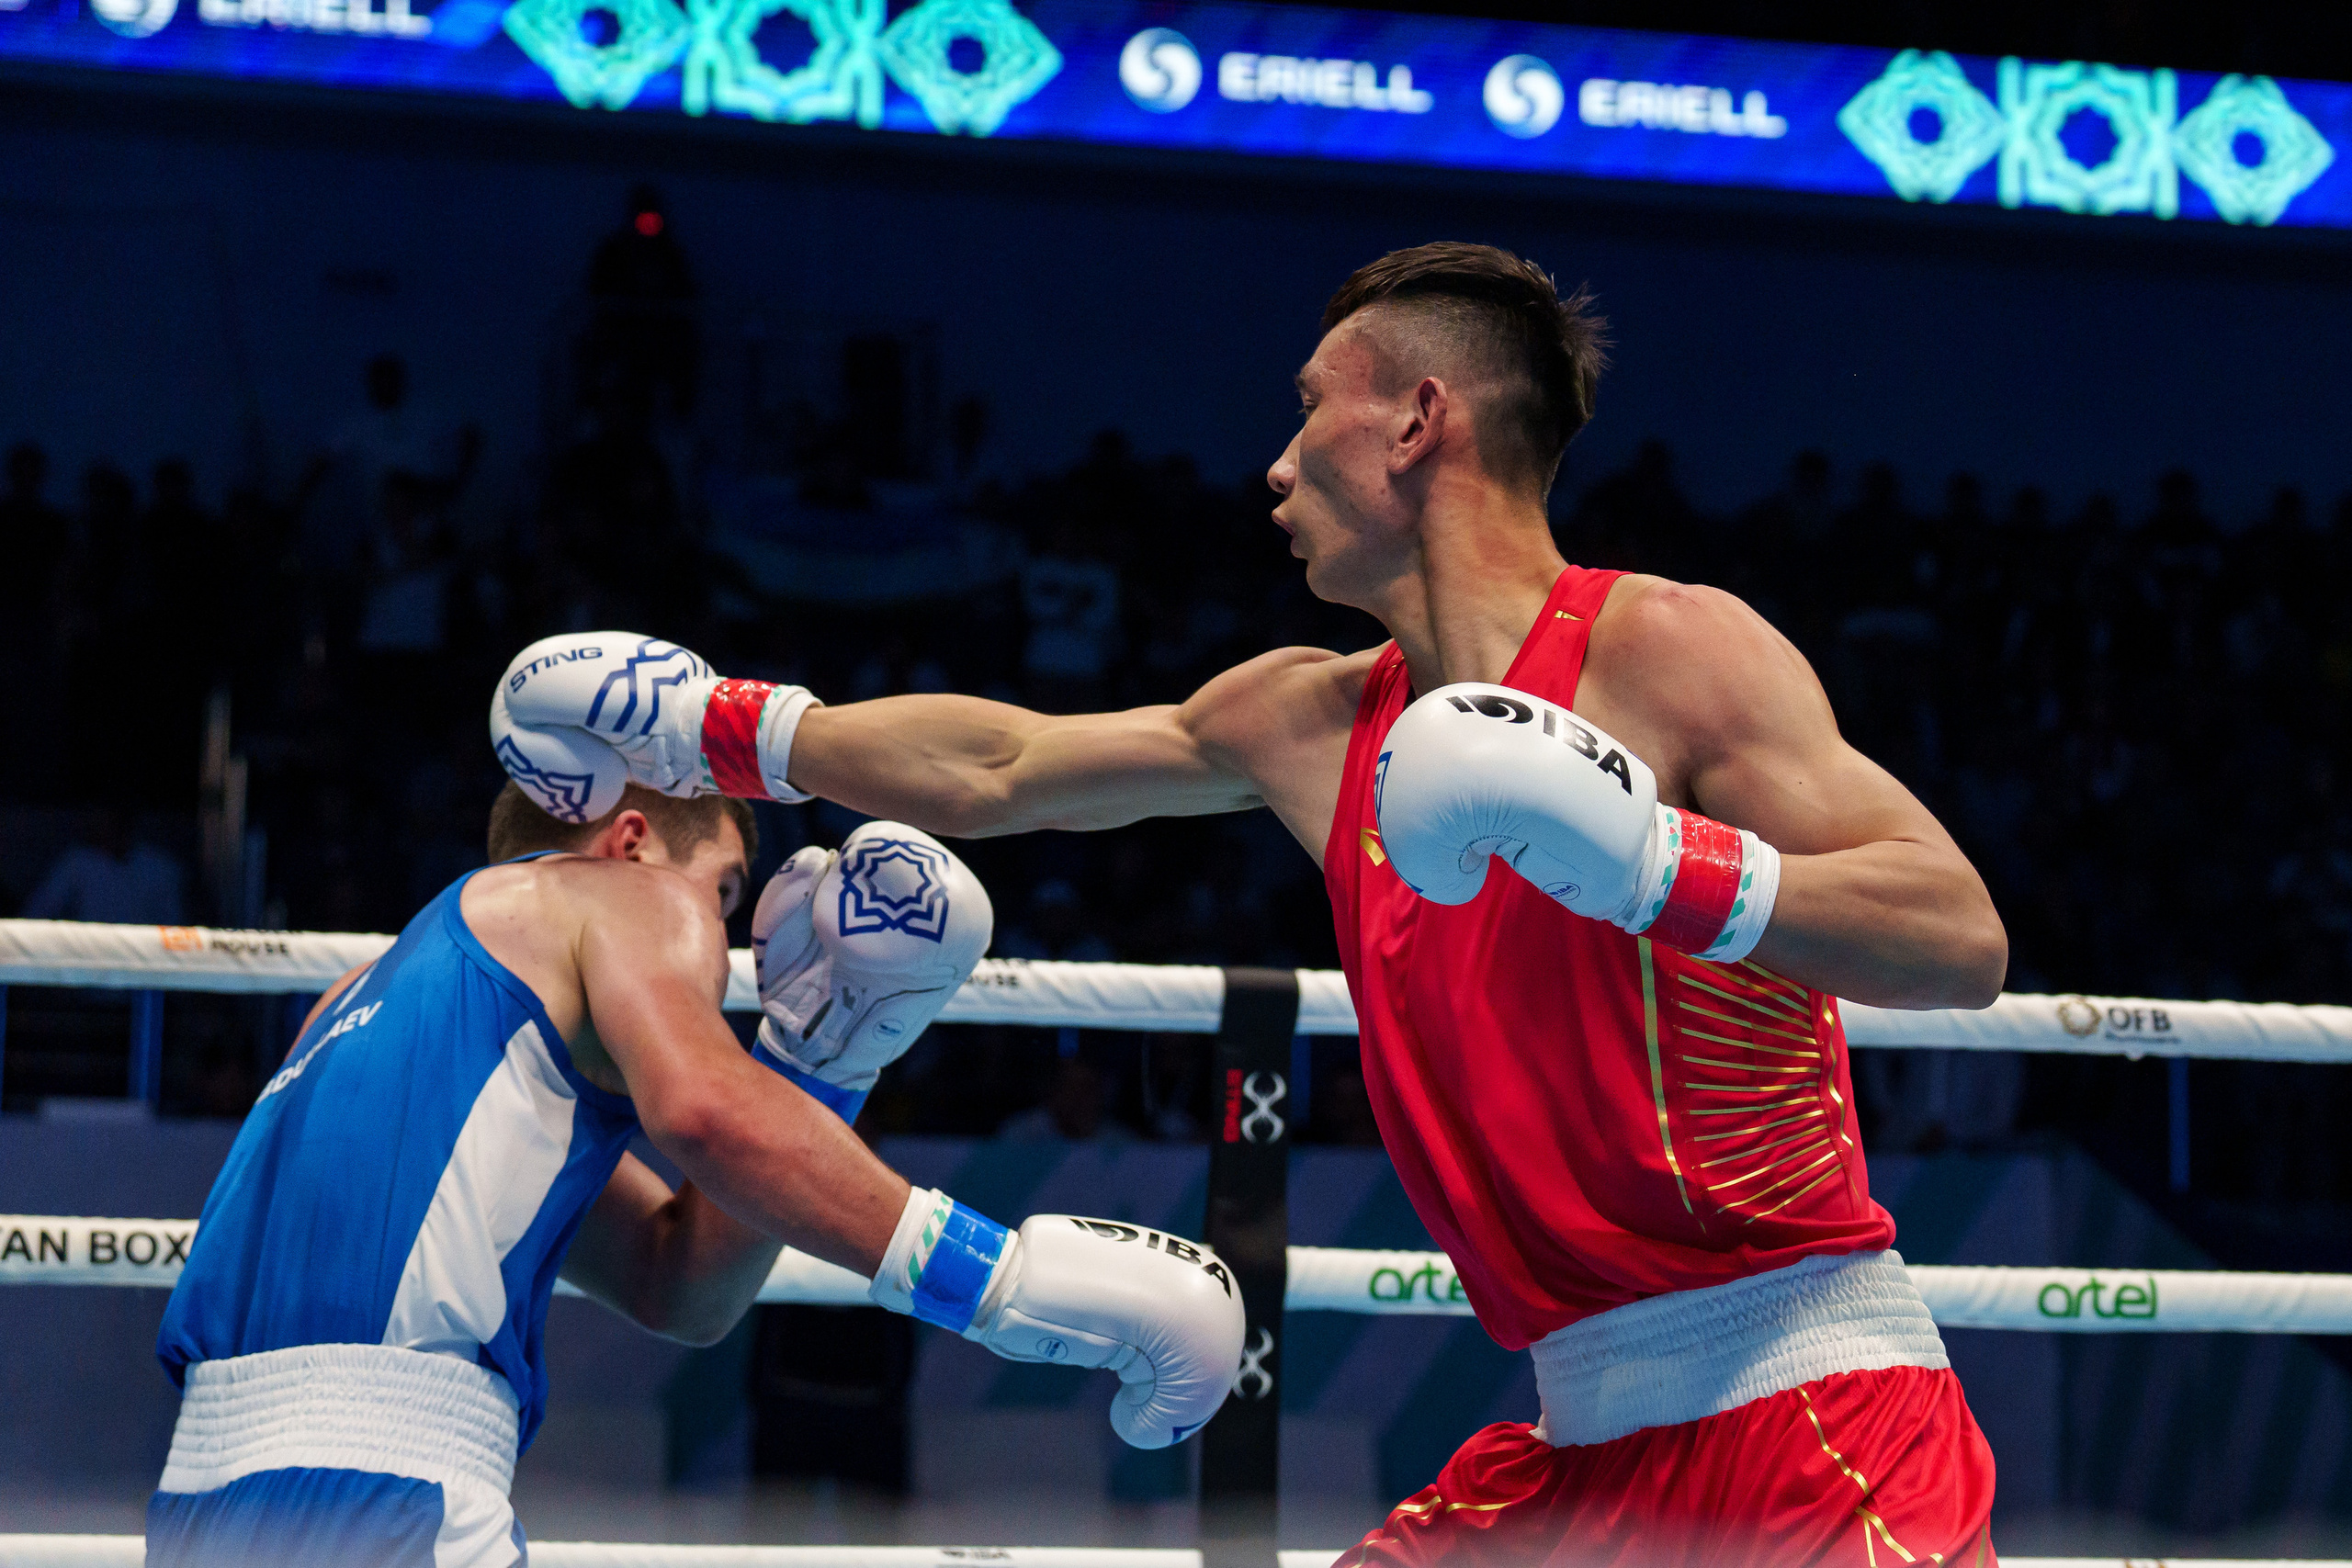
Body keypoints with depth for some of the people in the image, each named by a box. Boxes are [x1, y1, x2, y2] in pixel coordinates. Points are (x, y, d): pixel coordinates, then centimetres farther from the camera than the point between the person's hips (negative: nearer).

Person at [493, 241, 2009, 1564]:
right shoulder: (1313, 722, 13)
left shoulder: (1669, 649, -9)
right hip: (1588, 1446, 7)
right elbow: (996, 767, 26)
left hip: (1812, 1421, -7)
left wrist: (1660, 868, -28)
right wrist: (702, 732, 32)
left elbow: (1965, 938, -16)